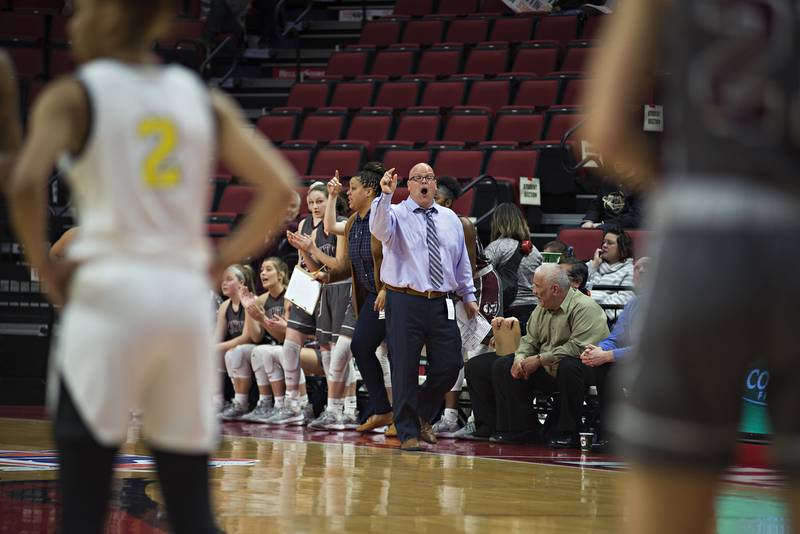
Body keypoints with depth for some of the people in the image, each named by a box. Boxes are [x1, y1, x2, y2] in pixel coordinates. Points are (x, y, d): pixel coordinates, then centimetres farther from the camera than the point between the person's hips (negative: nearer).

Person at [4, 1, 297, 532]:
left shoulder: (73, 96, -1)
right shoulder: (205, 99, 12)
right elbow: (280, 186, 3)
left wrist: (43, 266, -4)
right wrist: (221, 260, 10)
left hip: (109, 293, -4)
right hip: (187, 298, 4)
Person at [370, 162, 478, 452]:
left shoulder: (450, 219, 14)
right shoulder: (396, 214, -1)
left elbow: (462, 260, 21)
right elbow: (379, 229, -25)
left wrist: (468, 295, 18)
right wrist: (385, 196, -39)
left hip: (441, 304, 5)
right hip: (405, 302, -4)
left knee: (449, 365, 3)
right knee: (405, 369, -1)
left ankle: (423, 415, 28)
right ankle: (409, 433, 7)